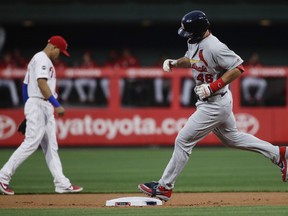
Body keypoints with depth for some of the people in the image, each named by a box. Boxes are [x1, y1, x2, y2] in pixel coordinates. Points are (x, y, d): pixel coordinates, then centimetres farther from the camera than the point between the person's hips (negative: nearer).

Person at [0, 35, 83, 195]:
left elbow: (25, 85, 24)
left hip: (45, 108, 11)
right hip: (38, 105, -11)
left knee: (51, 147, 6)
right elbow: (42, 83, -23)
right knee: (31, 143, -13)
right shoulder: (42, 59, -10)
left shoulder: (39, 60, 22)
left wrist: (28, 111, 23)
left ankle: (62, 184, 3)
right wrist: (57, 105, -28)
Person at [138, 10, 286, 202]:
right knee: (231, 137, 24)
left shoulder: (214, 47, -26)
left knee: (184, 141, -6)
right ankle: (278, 154, 29)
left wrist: (213, 87, -27)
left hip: (215, 104, -11)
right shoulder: (194, 42, 2)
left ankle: (164, 187, 2)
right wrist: (175, 63, 2)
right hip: (208, 101, 11)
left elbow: (239, 67, -24)